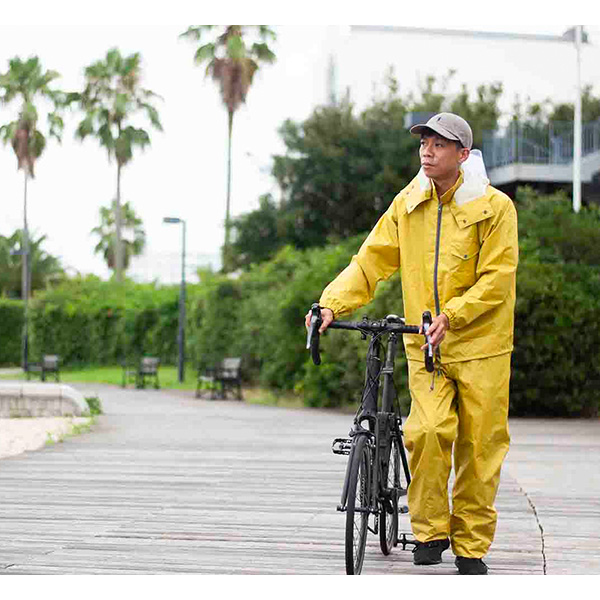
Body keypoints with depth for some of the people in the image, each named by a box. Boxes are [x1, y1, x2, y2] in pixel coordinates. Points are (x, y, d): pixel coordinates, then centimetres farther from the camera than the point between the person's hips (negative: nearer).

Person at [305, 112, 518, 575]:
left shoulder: (495, 206, -4)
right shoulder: (408, 204, 8)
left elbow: (497, 278, -9)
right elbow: (371, 262, 5)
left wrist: (451, 315, -22)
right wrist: (331, 303, -10)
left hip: (480, 344, -2)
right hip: (425, 345, 2)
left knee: (478, 446, 1)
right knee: (429, 431, -17)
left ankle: (471, 544, 16)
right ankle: (430, 530, 1)